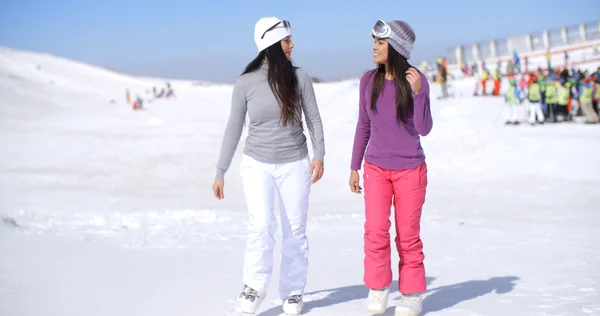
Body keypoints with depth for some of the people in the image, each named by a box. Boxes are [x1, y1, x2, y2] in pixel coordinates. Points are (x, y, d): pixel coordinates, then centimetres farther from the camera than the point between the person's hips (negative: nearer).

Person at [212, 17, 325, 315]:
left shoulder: (299, 77, -3)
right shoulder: (245, 82, -4)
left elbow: (314, 119, 0)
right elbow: (233, 129, 2)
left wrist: (319, 155, -15)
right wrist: (220, 172, 3)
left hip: (294, 165, 1)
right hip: (257, 165, -1)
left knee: (295, 231, 5)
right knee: (261, 225, -18)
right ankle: (255, 285, 2)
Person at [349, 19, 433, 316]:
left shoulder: (416, 80, -13)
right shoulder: (369, 80, -4)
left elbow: (424, 129, -16)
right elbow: (363, 125, 7)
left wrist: (418, 93, -30)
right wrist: (354, 167, 9)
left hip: (410, 170, -2)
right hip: (376, 169, 2)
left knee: (408, 236, 3)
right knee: (375, 231, -10)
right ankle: (377, 288, 8)